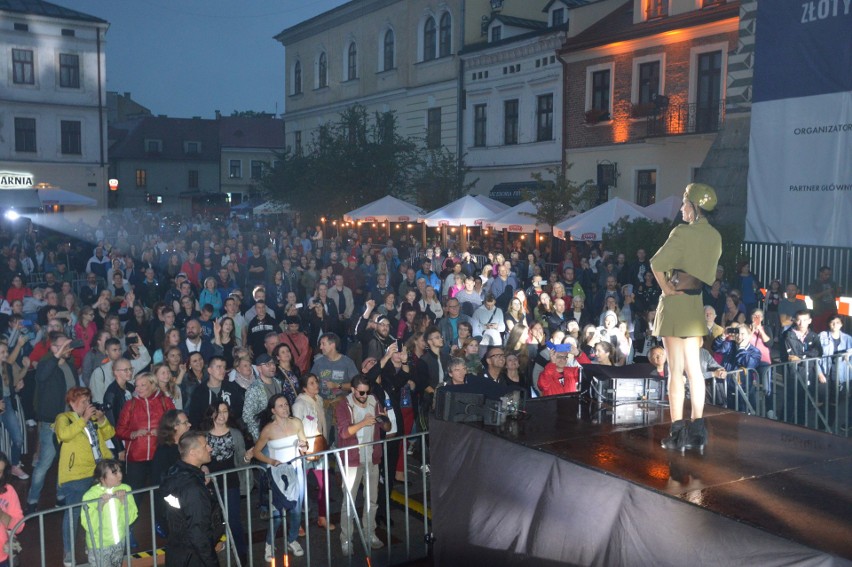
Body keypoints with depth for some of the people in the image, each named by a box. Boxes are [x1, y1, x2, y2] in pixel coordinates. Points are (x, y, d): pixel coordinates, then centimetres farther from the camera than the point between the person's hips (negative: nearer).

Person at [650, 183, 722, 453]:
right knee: (694, 368, 11)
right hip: (696, 303, 7)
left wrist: (665, 288, -10)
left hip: (675, 301, -6)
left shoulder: (682, 233, -15)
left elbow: (657, 263, -23)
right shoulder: (715, 236, 7)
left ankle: (678, 432, 1)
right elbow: (710, 272, 13)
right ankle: (697, 430, 15)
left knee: (676, 370, -3)